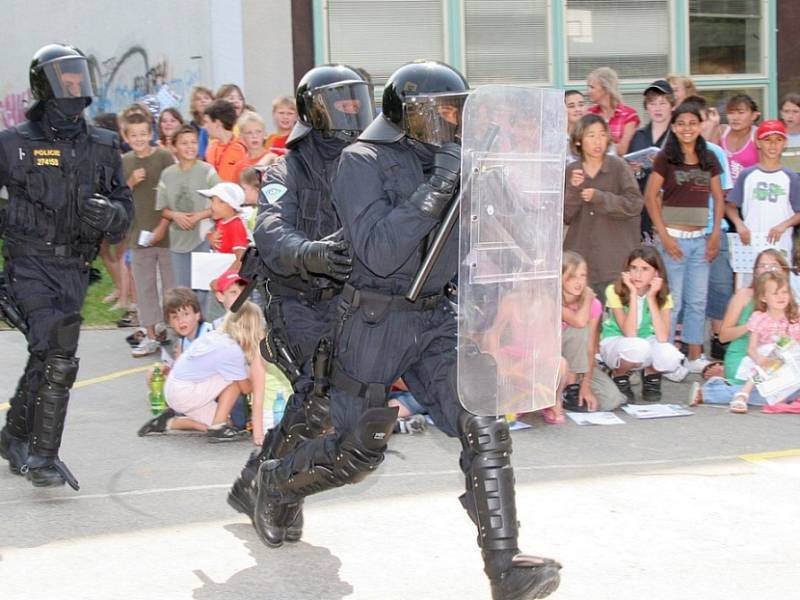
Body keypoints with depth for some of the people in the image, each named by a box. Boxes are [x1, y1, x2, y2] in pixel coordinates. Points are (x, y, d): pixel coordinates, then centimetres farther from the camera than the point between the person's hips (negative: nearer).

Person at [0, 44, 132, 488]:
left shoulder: (102, 147, 8)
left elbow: (125, 207, 12)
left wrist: (110, 213, -10)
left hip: (74, 269, 5)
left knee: (45, 358, 15)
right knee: (57, 357, -20)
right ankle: (43, 456, -13)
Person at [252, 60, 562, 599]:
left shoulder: (448, 160, 7)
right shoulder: (364, 161, -12)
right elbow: (379, 252, -23)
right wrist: (436, 188, -26)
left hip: (435, 318, 5)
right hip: (375, 324, -5)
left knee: (484, 428, -14)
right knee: (358, 452, 8)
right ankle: (278, 484, 40)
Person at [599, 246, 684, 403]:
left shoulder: (663, 296, -11)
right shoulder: (615, 291, -19)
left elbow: (662, 337, -26)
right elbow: (630, 334, -28)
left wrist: (651, 298, -26)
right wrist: (633, 294, -30)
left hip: (647, 343, 2)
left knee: (670, 357, -32)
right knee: (638, 347, -38)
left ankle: (651, 377, 4)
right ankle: (619, 377, -5)